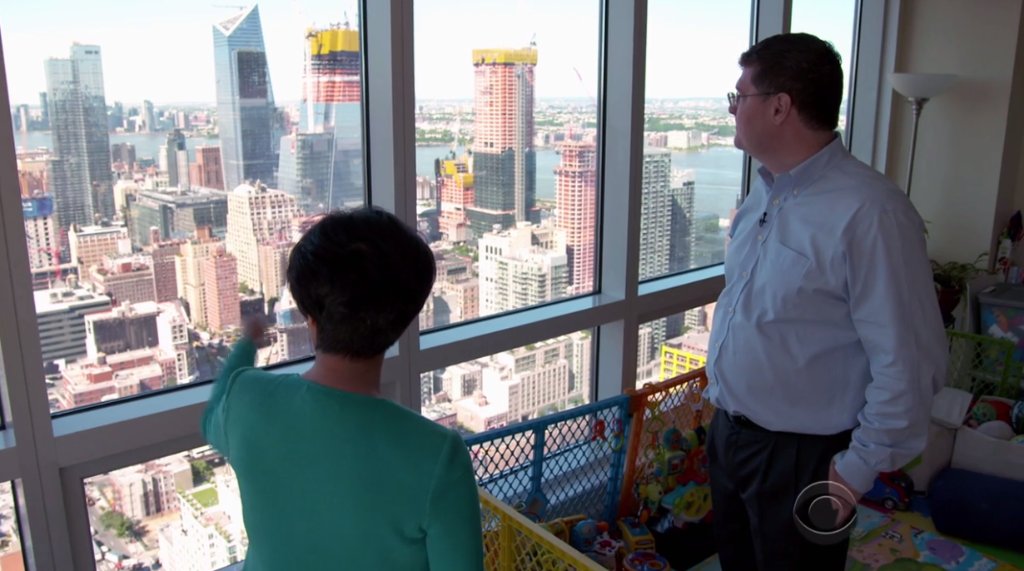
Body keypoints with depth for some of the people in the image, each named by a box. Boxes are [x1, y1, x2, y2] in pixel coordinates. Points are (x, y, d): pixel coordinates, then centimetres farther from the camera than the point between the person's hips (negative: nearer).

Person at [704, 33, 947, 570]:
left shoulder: (868, 212, -24)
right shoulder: (764, 191, 3)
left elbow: (909, 363, -22)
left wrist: (857, 469, -16)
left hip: (801, 458, -7)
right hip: (728, 430, 8)